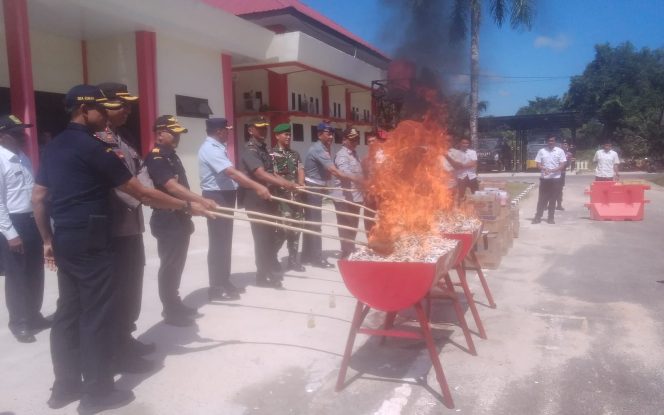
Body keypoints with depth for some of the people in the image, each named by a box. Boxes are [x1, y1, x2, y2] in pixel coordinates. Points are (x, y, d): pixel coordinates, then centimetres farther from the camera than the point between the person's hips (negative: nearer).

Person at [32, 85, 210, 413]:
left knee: (67, 312, 15)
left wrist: (47, 240, 20)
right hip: (90, 242, -9)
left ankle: (65, 387, 26)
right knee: (96, 316, 1)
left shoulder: (53, 147, 12)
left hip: (64, 241, 9)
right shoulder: (93, 148, -13)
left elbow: (38, 197, 15)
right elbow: (141, 193, -13)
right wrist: (187, 206, -7)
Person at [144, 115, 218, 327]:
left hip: (180, 219, 9)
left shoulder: (172, 156, 15)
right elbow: (171, 187, -28)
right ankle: (170, 311, 7)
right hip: (167, 221, -9)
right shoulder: (156, 158, -15)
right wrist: (201, 200, -39)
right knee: (169, 265, -2)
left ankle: (175, 305, 25)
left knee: (177, 264, 15)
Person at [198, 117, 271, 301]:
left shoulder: (218, 147, 15)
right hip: (216, 198, -10)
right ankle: (216, 288, 1)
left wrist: (255, 186, 19)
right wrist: (256, 186, -37)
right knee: (218, 243, -5)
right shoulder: (210, 149, -18)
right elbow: (232, 173, -30)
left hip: (225, 197, 10)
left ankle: (224, 283, 22)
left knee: (225, 242, 13)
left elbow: (231, 173, 18)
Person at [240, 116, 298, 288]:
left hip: (268, 198, 9)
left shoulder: (264, 149, 16)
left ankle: (269, 269, 26)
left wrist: (290, 184, 12)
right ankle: (264, 276, 9)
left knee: (276, 235, 12)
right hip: (256, 200, -9)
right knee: (263, 238, -2)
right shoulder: (250, 151, -12)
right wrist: (283, 183, -39)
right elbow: (261, 174, -26)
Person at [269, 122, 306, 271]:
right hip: (282, 195, -6)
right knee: (285, 226, -10)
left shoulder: (295, 154, 17)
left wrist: (301, 184, -11)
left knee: (296, 226, 7)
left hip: (296, 195, 6)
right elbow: (273, 175, -10)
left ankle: (293, 259, 17)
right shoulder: (273, 154, -3)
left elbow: (300, 170, 8)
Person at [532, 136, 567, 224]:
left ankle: (550, 218, 12)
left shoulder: (560, 151, 1)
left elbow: (562, 165, -3)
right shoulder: (541, 151, 4)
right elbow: (538, 164, 3)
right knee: (542, 199, 3)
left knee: (553, 199, 5)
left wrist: (553, 170, -20)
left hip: (555, 179, 0)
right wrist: (544, 168, -18)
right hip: (544, 178, 0)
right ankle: (538, 217, 8)